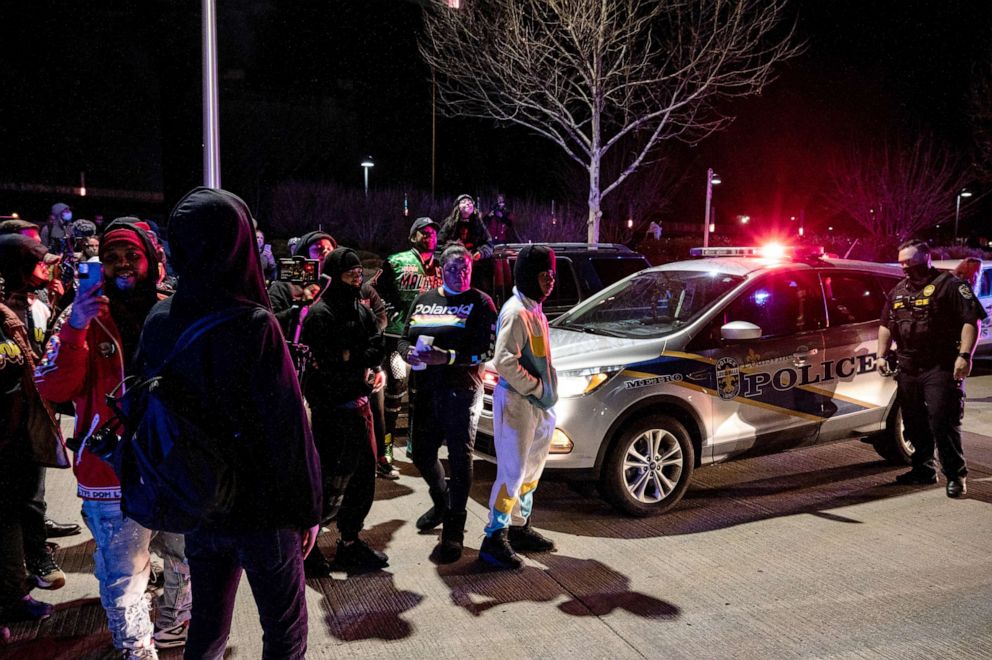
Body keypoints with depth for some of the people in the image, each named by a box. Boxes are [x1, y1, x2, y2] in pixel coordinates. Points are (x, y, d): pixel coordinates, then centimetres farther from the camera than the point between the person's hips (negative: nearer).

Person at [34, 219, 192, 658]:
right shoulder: (87, 316, -2)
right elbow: (53, 389, -12)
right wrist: (74, 328, -25)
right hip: (115, 472, -3)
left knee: (187, 558, 20)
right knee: (124, 576, 3)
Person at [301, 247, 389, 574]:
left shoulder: (362, 311, 13)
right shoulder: (320, 314, -12)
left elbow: (377, 349, 3)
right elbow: (326, 362, -21)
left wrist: (348, 357, -13)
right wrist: (360, 369, -9)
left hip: (359, 405, 8)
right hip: (331, 409, -8)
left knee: (363, 478, 13)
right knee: (332, 489, -4)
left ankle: (350, 543, 28)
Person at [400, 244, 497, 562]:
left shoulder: (480, 303, -2)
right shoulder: (424, 300, 14)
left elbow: (486, 351, -11)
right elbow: (405, 337, 15)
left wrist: (448, 357, -24)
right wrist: (409, 352, -9)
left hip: (462, 391, -5)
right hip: (426, 390, 6)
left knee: (460, 458, -2)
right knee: (422, 455, 13)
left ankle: (454, 530, 8)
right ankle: (441, 504, 41)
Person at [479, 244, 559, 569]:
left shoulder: (533, 310, 14)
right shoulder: (516, 311, -17)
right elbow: (504, 361, -26)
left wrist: (545, 392, 10)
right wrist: (536, 388, -18)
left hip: (536, 403, 10)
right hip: (516, 401, -10)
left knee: (531, 469, 19)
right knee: (512, 473, -5)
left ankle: (519, 528, 32)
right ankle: (494, 540, 5)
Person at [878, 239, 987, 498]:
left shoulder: (948, 284, -5)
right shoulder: (898, 291, 16)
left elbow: (972, 320, -12)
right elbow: (886, 325, 25)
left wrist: (964, 355, -21)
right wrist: (882, 355, 16)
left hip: (941, 368, -7)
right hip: (908, 369, 7)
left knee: (943, 422, -10)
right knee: (914, 423, 13)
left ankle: (955, 475, -1)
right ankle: (924, 469, 26)